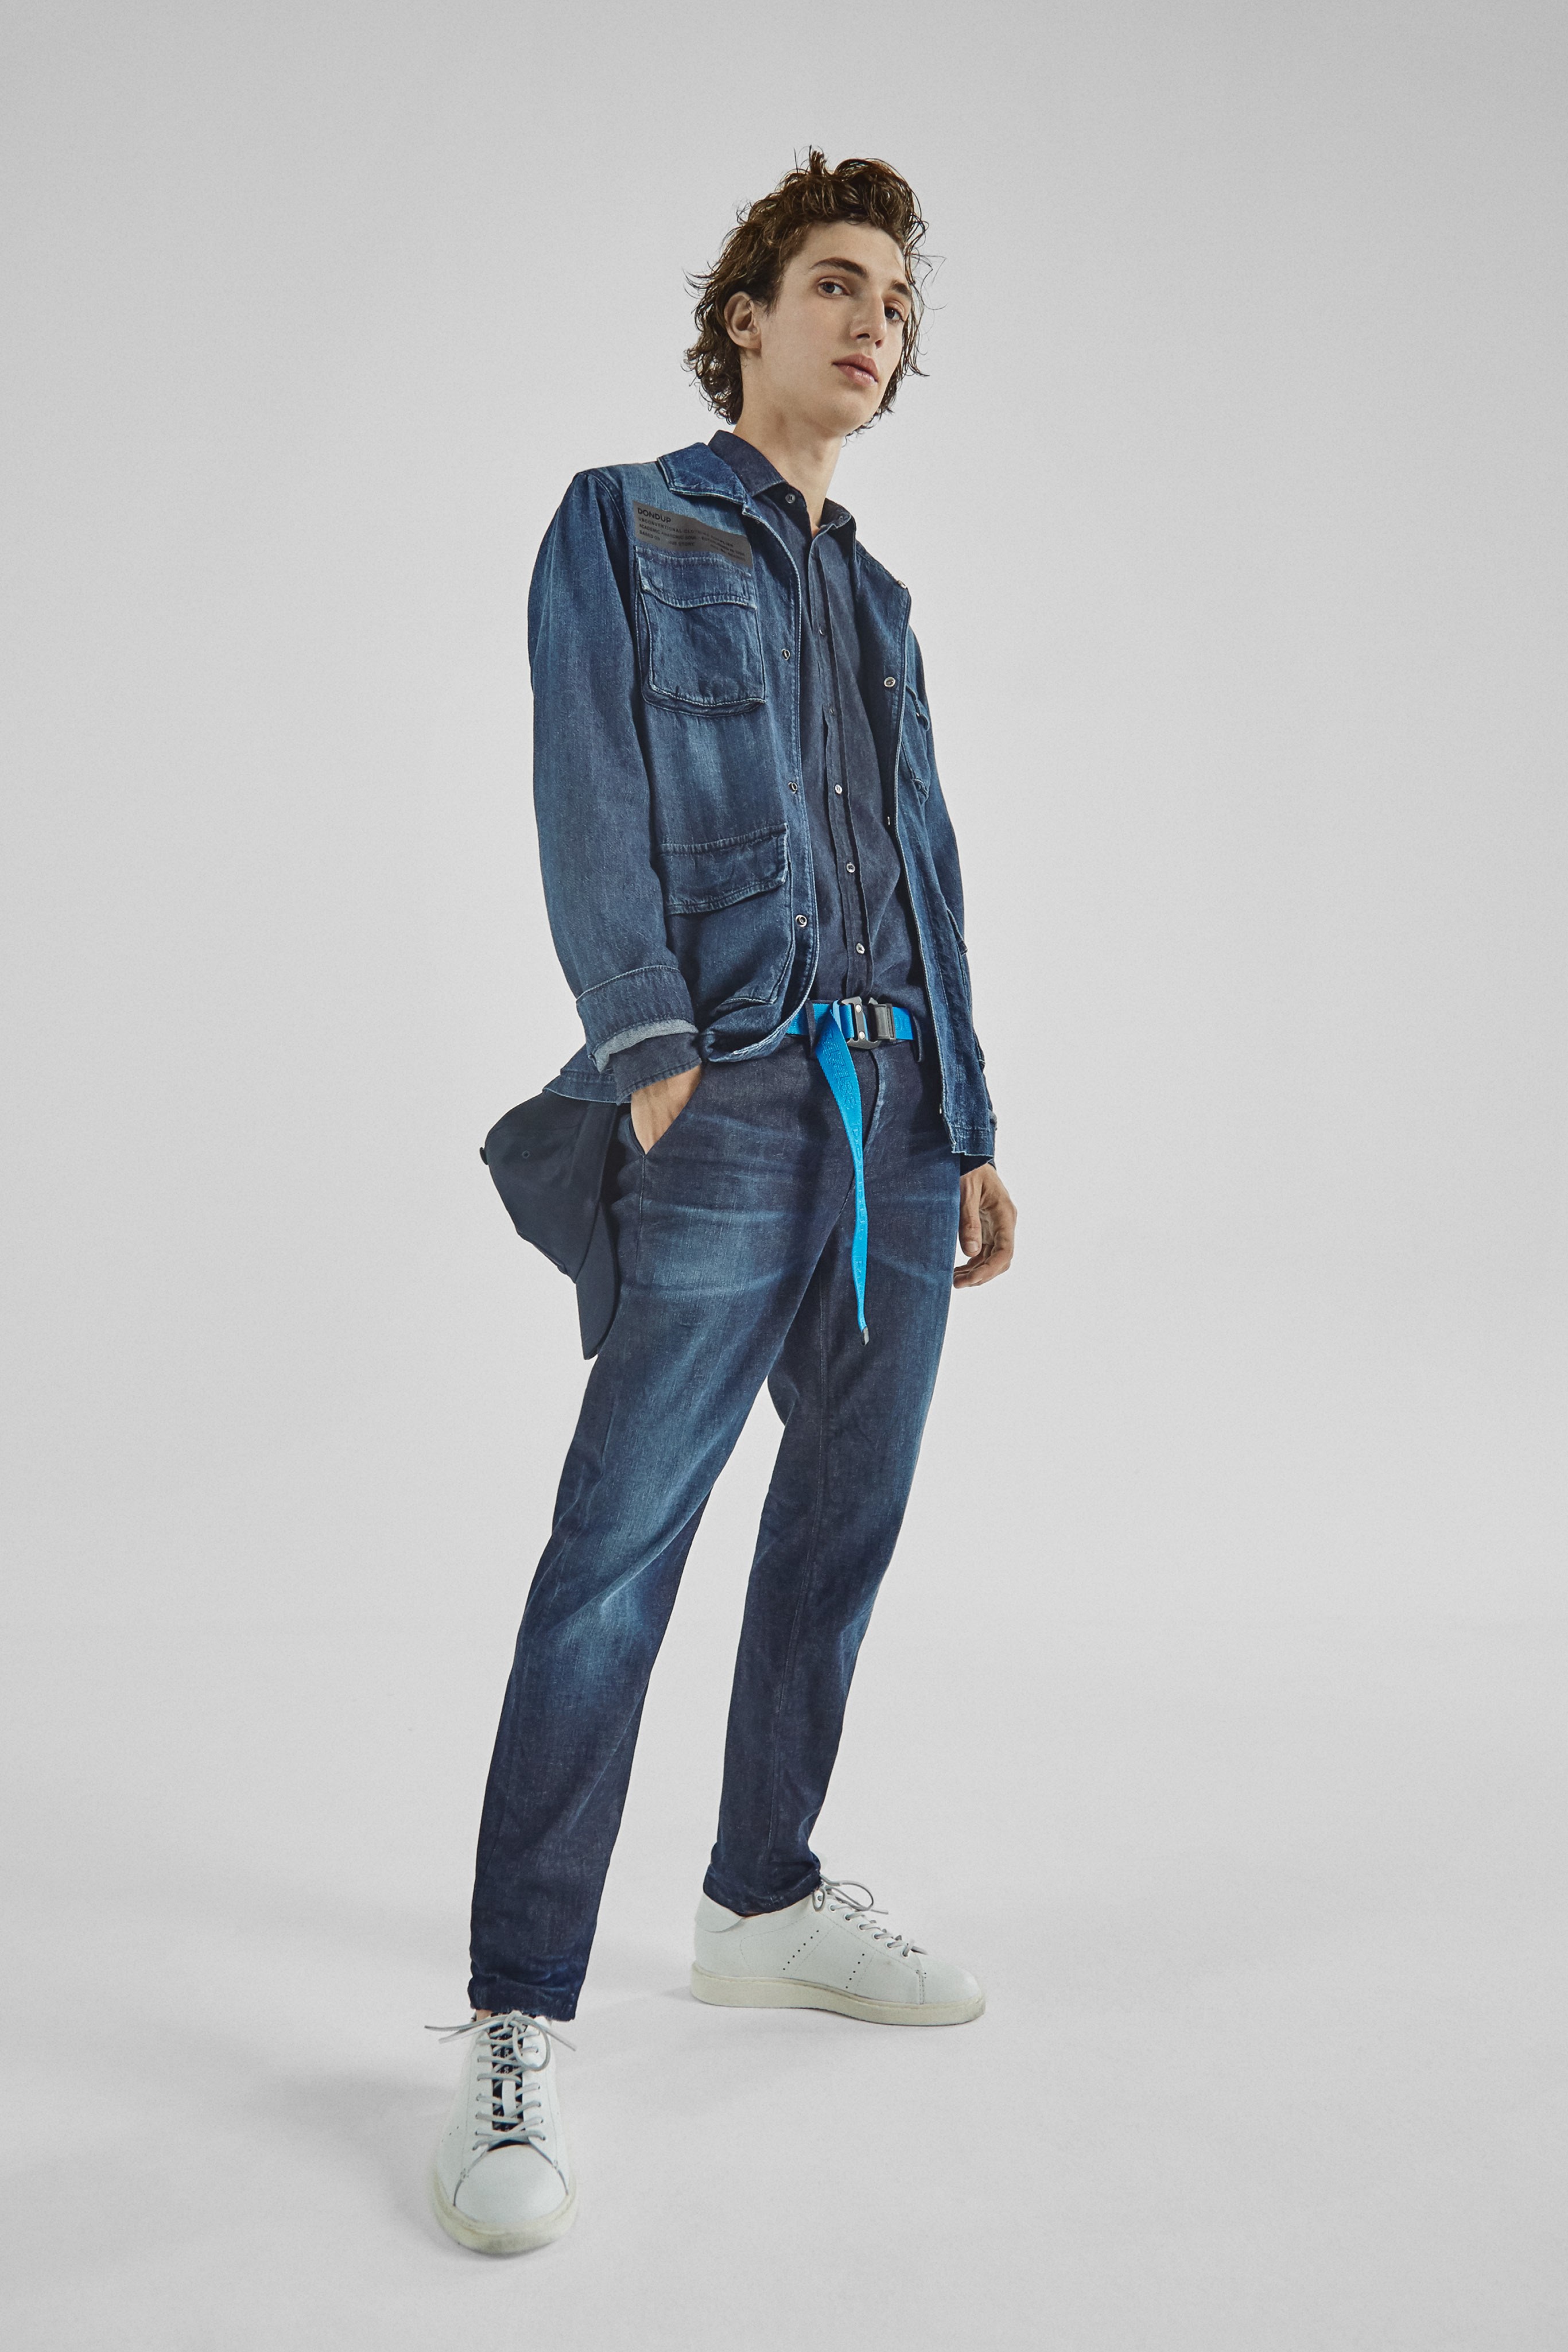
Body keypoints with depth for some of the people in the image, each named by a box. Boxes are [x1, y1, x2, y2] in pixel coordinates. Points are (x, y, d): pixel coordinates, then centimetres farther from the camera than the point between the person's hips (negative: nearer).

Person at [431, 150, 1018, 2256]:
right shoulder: (626, 525, 8)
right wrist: (650, 1045, -18)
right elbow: (591, 797, -6)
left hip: (894, 1107, 7)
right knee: (621, 1544, -11)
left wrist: (973, 1128, 17)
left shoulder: (874, 599, 25)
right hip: (733, 1102, -7)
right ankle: (518, 2024, -7)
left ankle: (766, 1900, 25)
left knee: (844, 1521, 10)